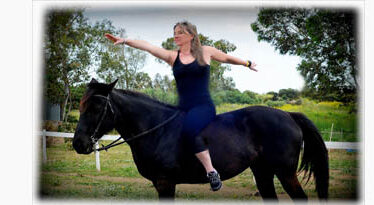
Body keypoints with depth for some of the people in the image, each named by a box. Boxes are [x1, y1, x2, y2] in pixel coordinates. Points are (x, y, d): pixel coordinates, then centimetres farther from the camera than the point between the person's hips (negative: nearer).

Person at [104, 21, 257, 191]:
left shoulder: (206, 51, 6)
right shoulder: (172, 56, 10)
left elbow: (228, 58, 23)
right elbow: (148, 46, -3)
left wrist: (247, 63, 36)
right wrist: (125, 41, -14)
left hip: (203, 106, -5)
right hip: (182, 109, 5)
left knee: (189, 129, -34)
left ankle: (211, 171, -28)